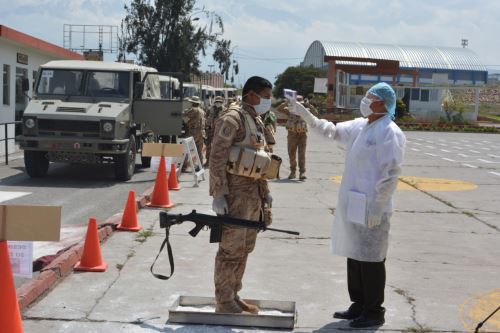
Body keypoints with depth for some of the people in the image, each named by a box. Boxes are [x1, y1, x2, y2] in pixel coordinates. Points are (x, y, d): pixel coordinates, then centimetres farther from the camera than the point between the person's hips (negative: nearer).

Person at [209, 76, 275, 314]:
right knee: (231, 248, -2)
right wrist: (218, 194, -21)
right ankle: (223, 301, 7)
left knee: (245, 248, 14)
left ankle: (233, 296, 24)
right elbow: (217, 158, -17)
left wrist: (265, 191, 20)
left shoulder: (257, 122, 15)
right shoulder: (233, 118, -13)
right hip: (236, 191, -9)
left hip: (253, 192, 9)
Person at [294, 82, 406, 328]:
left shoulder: (390, 133, -14)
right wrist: (307, 116, 10)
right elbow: (332, 131, 21)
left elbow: (390, 175, -17)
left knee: (371, 260, 1)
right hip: (353, 206, 9)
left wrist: (377, 207, -19)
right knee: (354, 256, 16)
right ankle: (359, 305, 29)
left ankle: (374, 312, 13)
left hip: (371, 209, -9)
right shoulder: (359, 126, 11)